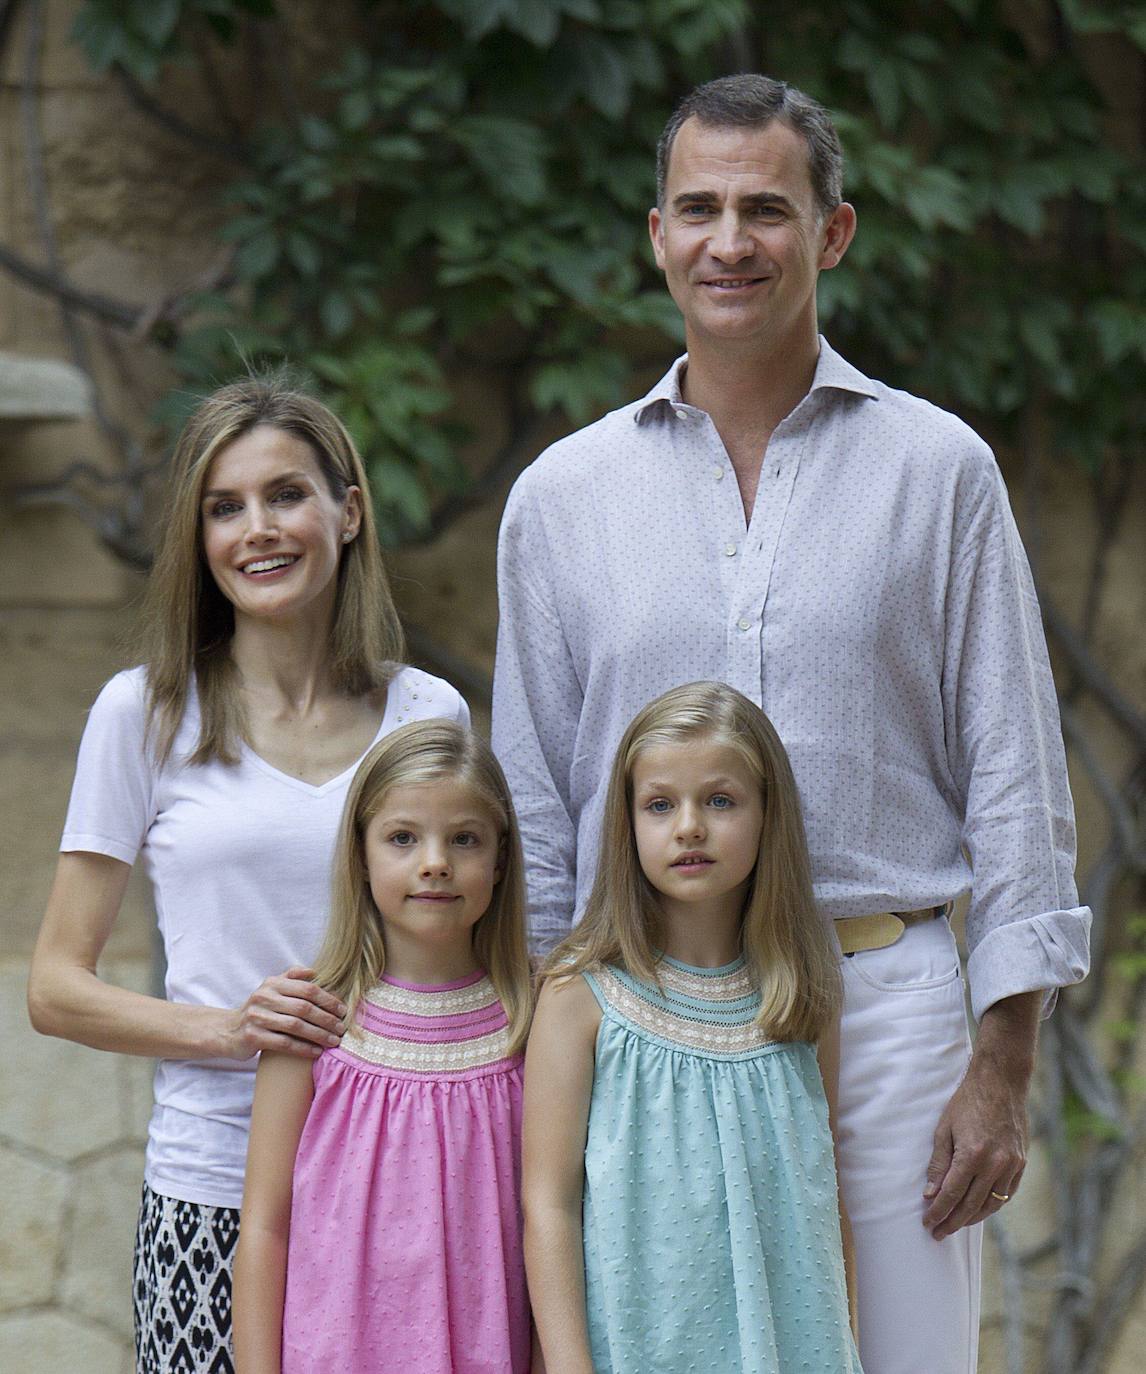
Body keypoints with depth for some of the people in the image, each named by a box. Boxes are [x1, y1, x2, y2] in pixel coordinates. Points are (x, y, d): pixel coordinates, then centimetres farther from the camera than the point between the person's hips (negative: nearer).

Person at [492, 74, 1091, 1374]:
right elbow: (532, 816, 13)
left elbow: (1013, 780, 3)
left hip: (885, 992, -1)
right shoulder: (561, 496, 9)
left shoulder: (939, 470, 5)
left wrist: (1004, 1067, -3)